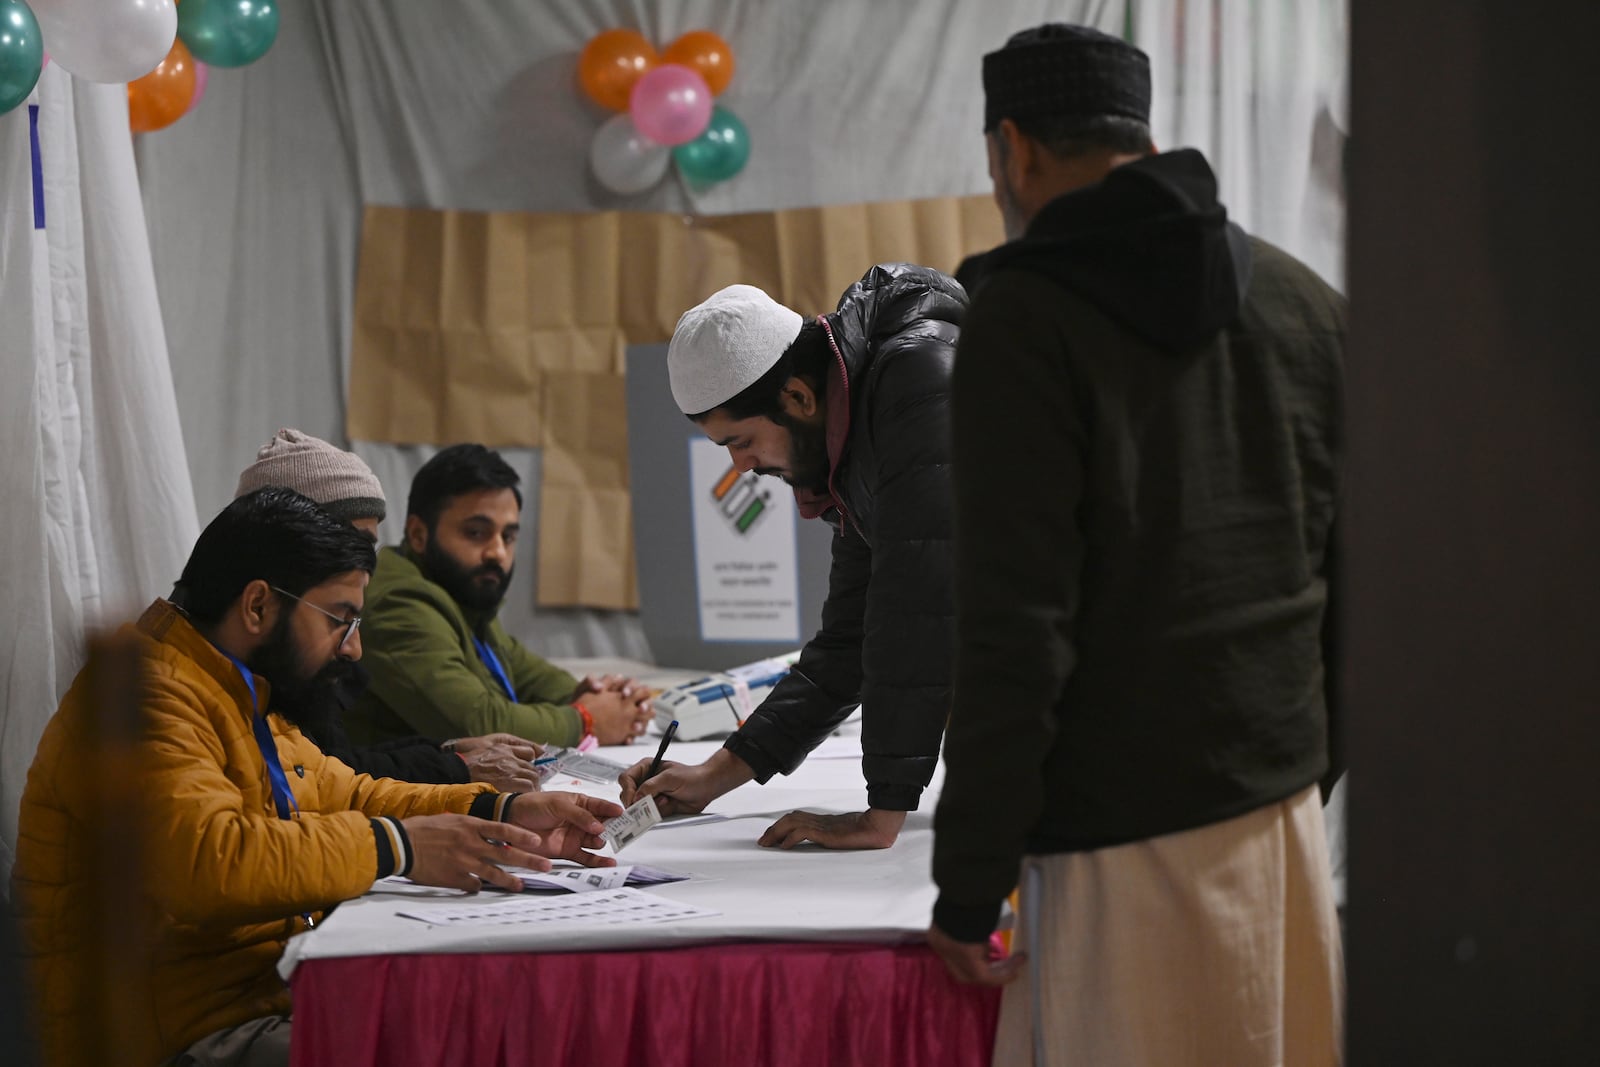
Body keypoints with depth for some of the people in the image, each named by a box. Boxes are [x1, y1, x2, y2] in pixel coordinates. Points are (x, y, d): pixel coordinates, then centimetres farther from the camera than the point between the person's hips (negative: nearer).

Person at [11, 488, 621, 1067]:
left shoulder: (240, 691, 18)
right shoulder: (146, 700, -17)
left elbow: (344, 797, 25)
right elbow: (204, 860, -31)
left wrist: (502, 815, 10)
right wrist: (395, 848, -27)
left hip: (273, 997, 10)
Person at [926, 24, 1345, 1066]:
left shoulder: (1026, 318, -9)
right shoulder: (1306, 302, 11)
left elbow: (1014, 628, -14)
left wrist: (969, 886, -10)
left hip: (1130, 836, -7)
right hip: (1285, 810, 7)